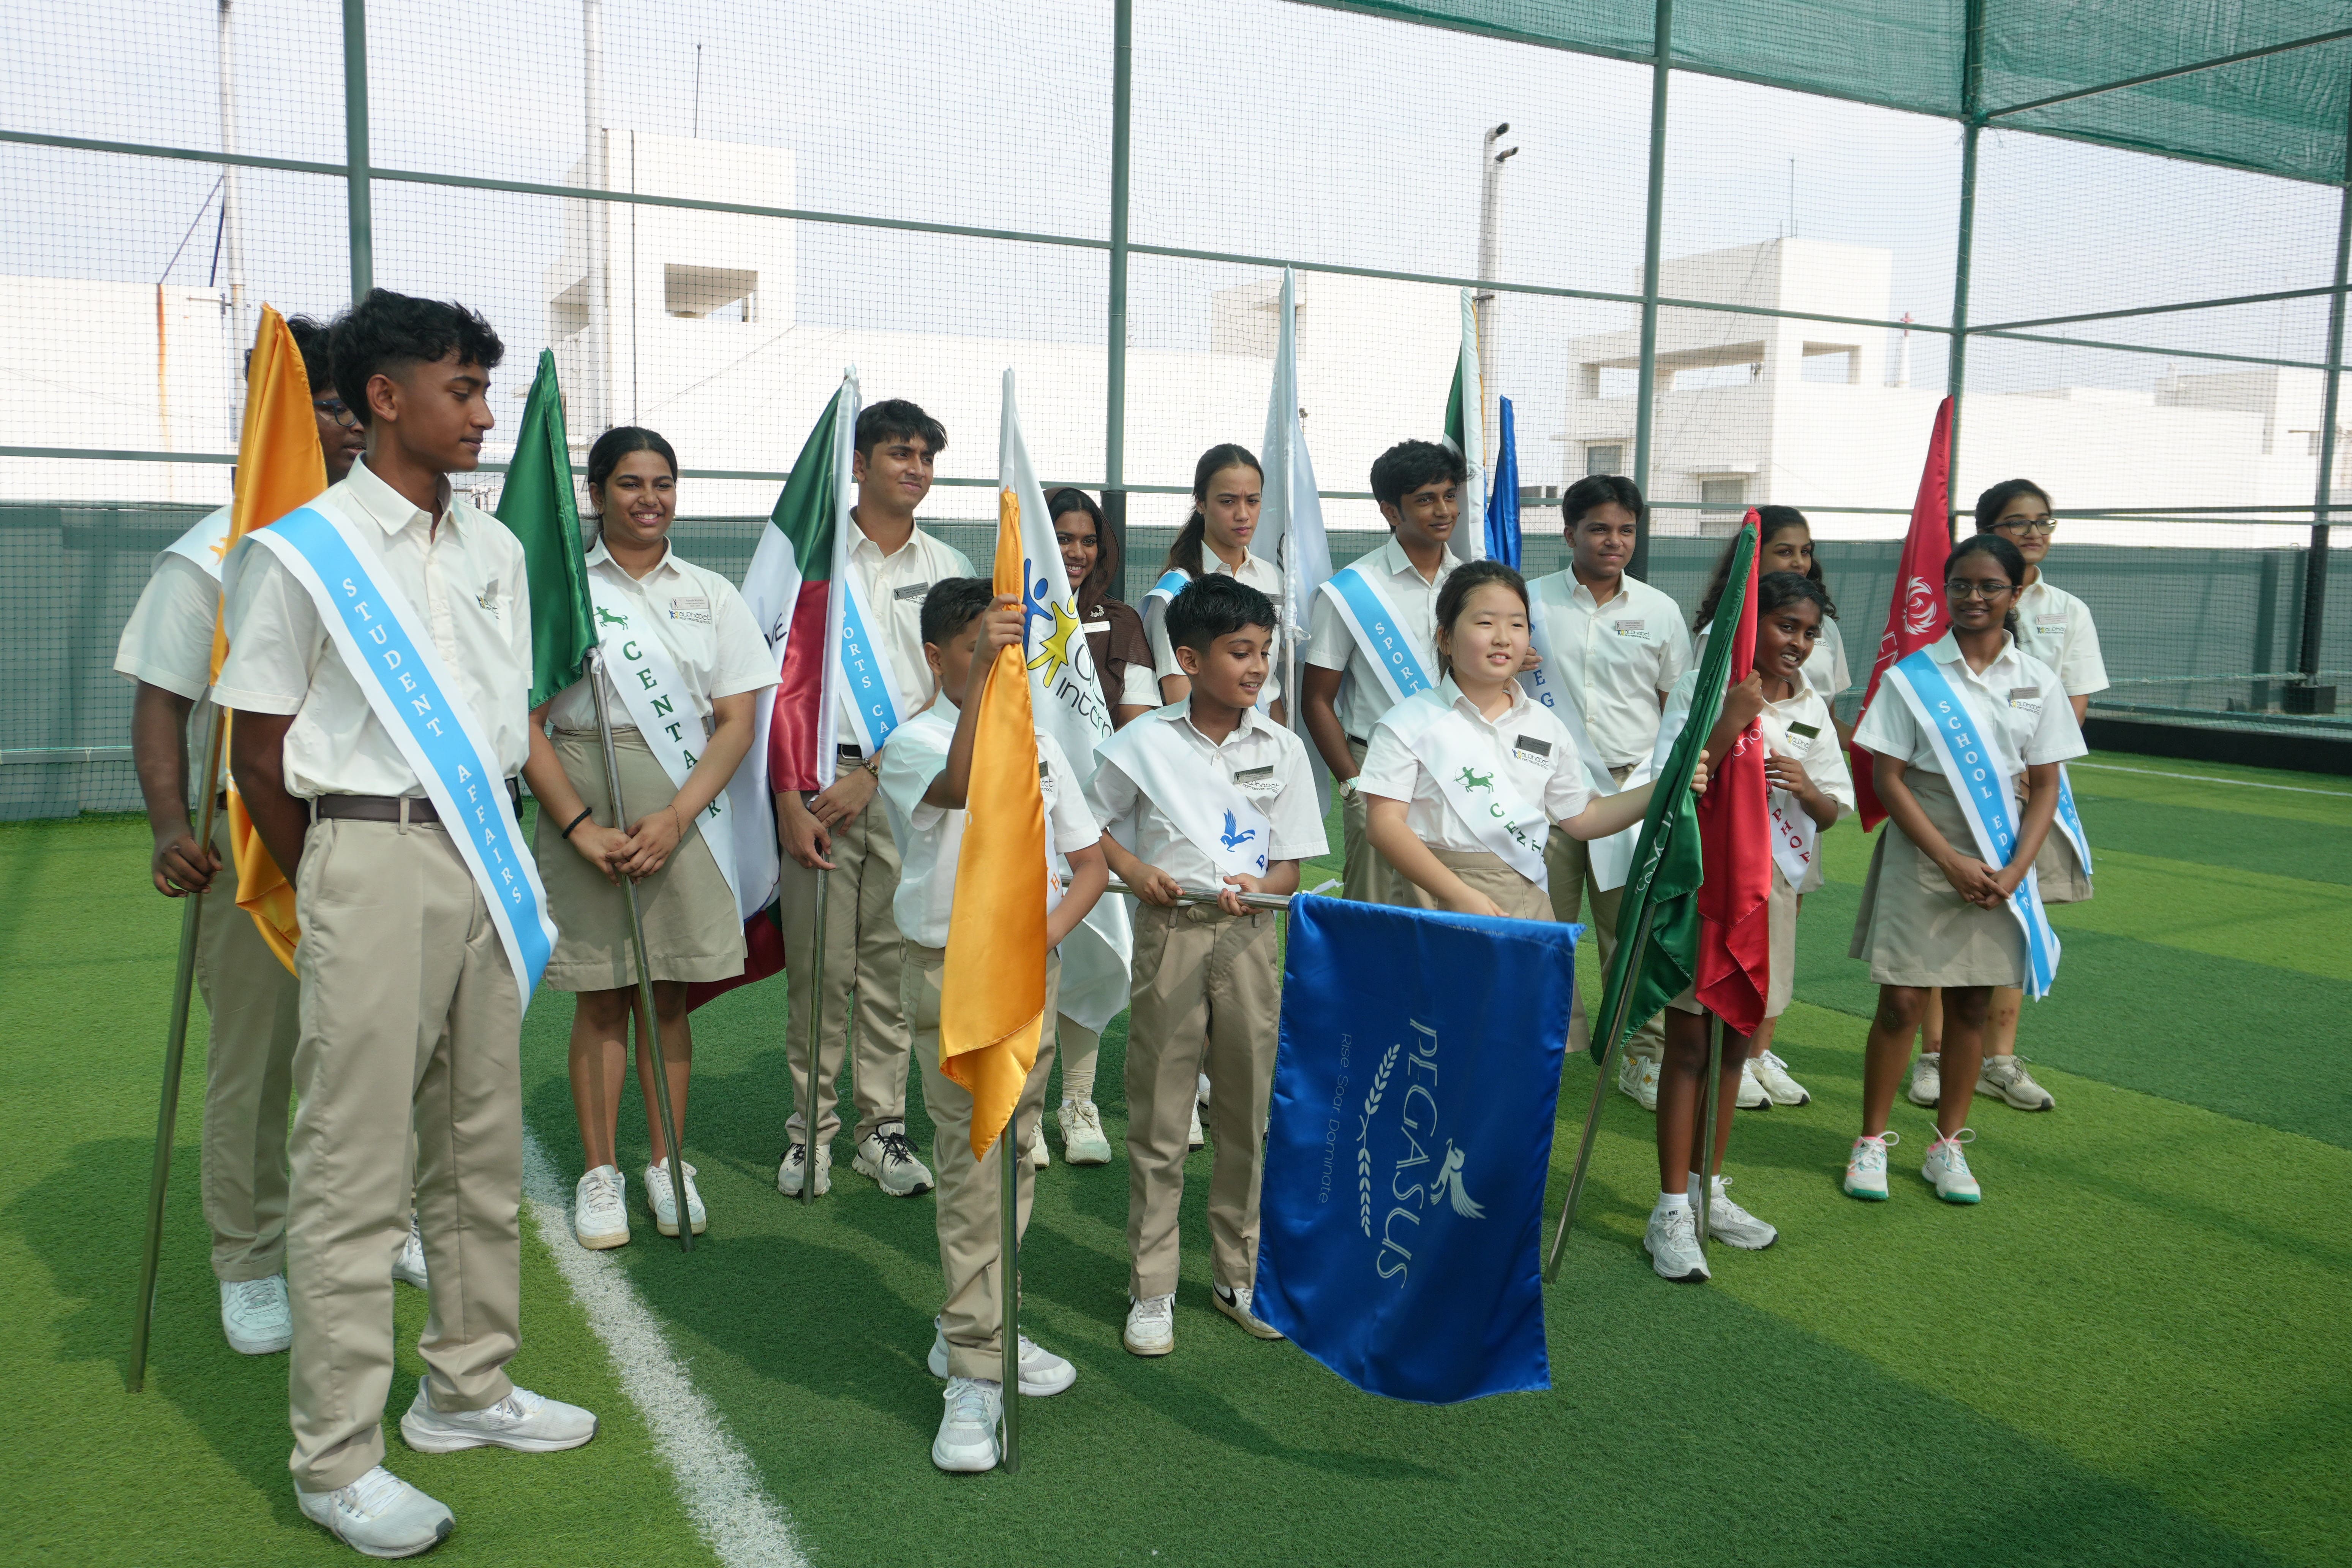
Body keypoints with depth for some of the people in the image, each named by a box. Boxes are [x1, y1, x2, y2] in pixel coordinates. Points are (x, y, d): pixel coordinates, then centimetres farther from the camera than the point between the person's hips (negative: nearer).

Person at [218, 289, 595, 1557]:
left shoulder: (494, 549, 12)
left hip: (484, 859, 6)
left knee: (483, 1141, 13)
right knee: (355, 1164, -2)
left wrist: (497, 854, 11)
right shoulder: (299, 553, -6)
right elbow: (259, 754, -3)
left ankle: (466, 1388, 28)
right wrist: (331, 888, 2)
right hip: (372, 858, -6)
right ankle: (337, 1460, 9)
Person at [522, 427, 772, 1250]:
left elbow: (737, 724, 2)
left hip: (686, 805, 2)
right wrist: (583, 827, -13)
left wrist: (675, 816, -11)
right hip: (582, 806, -1)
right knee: (600, 996, 4)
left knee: (670, 994, 7)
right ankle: (600, 1175, 16)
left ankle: (667, 1164, 20)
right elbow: (527, 723, -3)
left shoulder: (712, 594, 8)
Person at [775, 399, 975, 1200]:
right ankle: (812, 1125, 14)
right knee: (819, 962, 1)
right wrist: (789, 800, -7)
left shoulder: (948, 568, 9)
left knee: (895, 961, 5)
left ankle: (884, 1127, 15)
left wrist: (872, 774, -8)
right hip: (818, 776, -1)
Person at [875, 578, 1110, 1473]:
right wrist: (985, 675, -39)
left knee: (1015, 1154, 13)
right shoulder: (914, 743, -7)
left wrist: (1053, 927, -6)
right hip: (951, 969, -6)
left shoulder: (1041, 747, 11)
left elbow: (1091, 863, 12)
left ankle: (971, 1329, 30)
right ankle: (975, 1372, -2)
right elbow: (961, 786, -32)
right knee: (974, 1162, -9)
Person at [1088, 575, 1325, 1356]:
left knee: (1249, 1110, 10)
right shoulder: (1144, 742, -1)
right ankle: (1151, 1288, 16)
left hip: (1251, 933, 2)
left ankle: (1239, 1274, 27)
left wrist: (1257, 886, -16)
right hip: (1171, 931, -2)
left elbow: (1290, 866, 5)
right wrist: (1137, 872, -9)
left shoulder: (1282, 748, 4)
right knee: (1159, 1116, 3)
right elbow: (1093, 826, 9)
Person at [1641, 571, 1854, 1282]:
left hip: (1771, 884, 5)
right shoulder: (1700, 688, -7)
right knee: (1687, 1042, -2)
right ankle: (1672, 1211, 5)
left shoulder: (1811, 708, 9)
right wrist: (1731, 721, -23)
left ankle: (1706, 1190, 27)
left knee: (1736, 1043, 13)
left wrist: (1808, 789, -12)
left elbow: (1834, 812, 9)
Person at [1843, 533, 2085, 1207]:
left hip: (2000, 864, 3)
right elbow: (1889, 779, -7)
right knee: (1902, 1001, -1)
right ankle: (1871, 1141, 13)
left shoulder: (2037, 680, 4)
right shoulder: (1913, 675, -4)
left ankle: (1948, 1146, 22)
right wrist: (1953, 862, -14)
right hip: (1921, 854, -3)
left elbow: (2045, 786, 5)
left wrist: (2015, 871, -8)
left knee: (1974, 1004, 8)